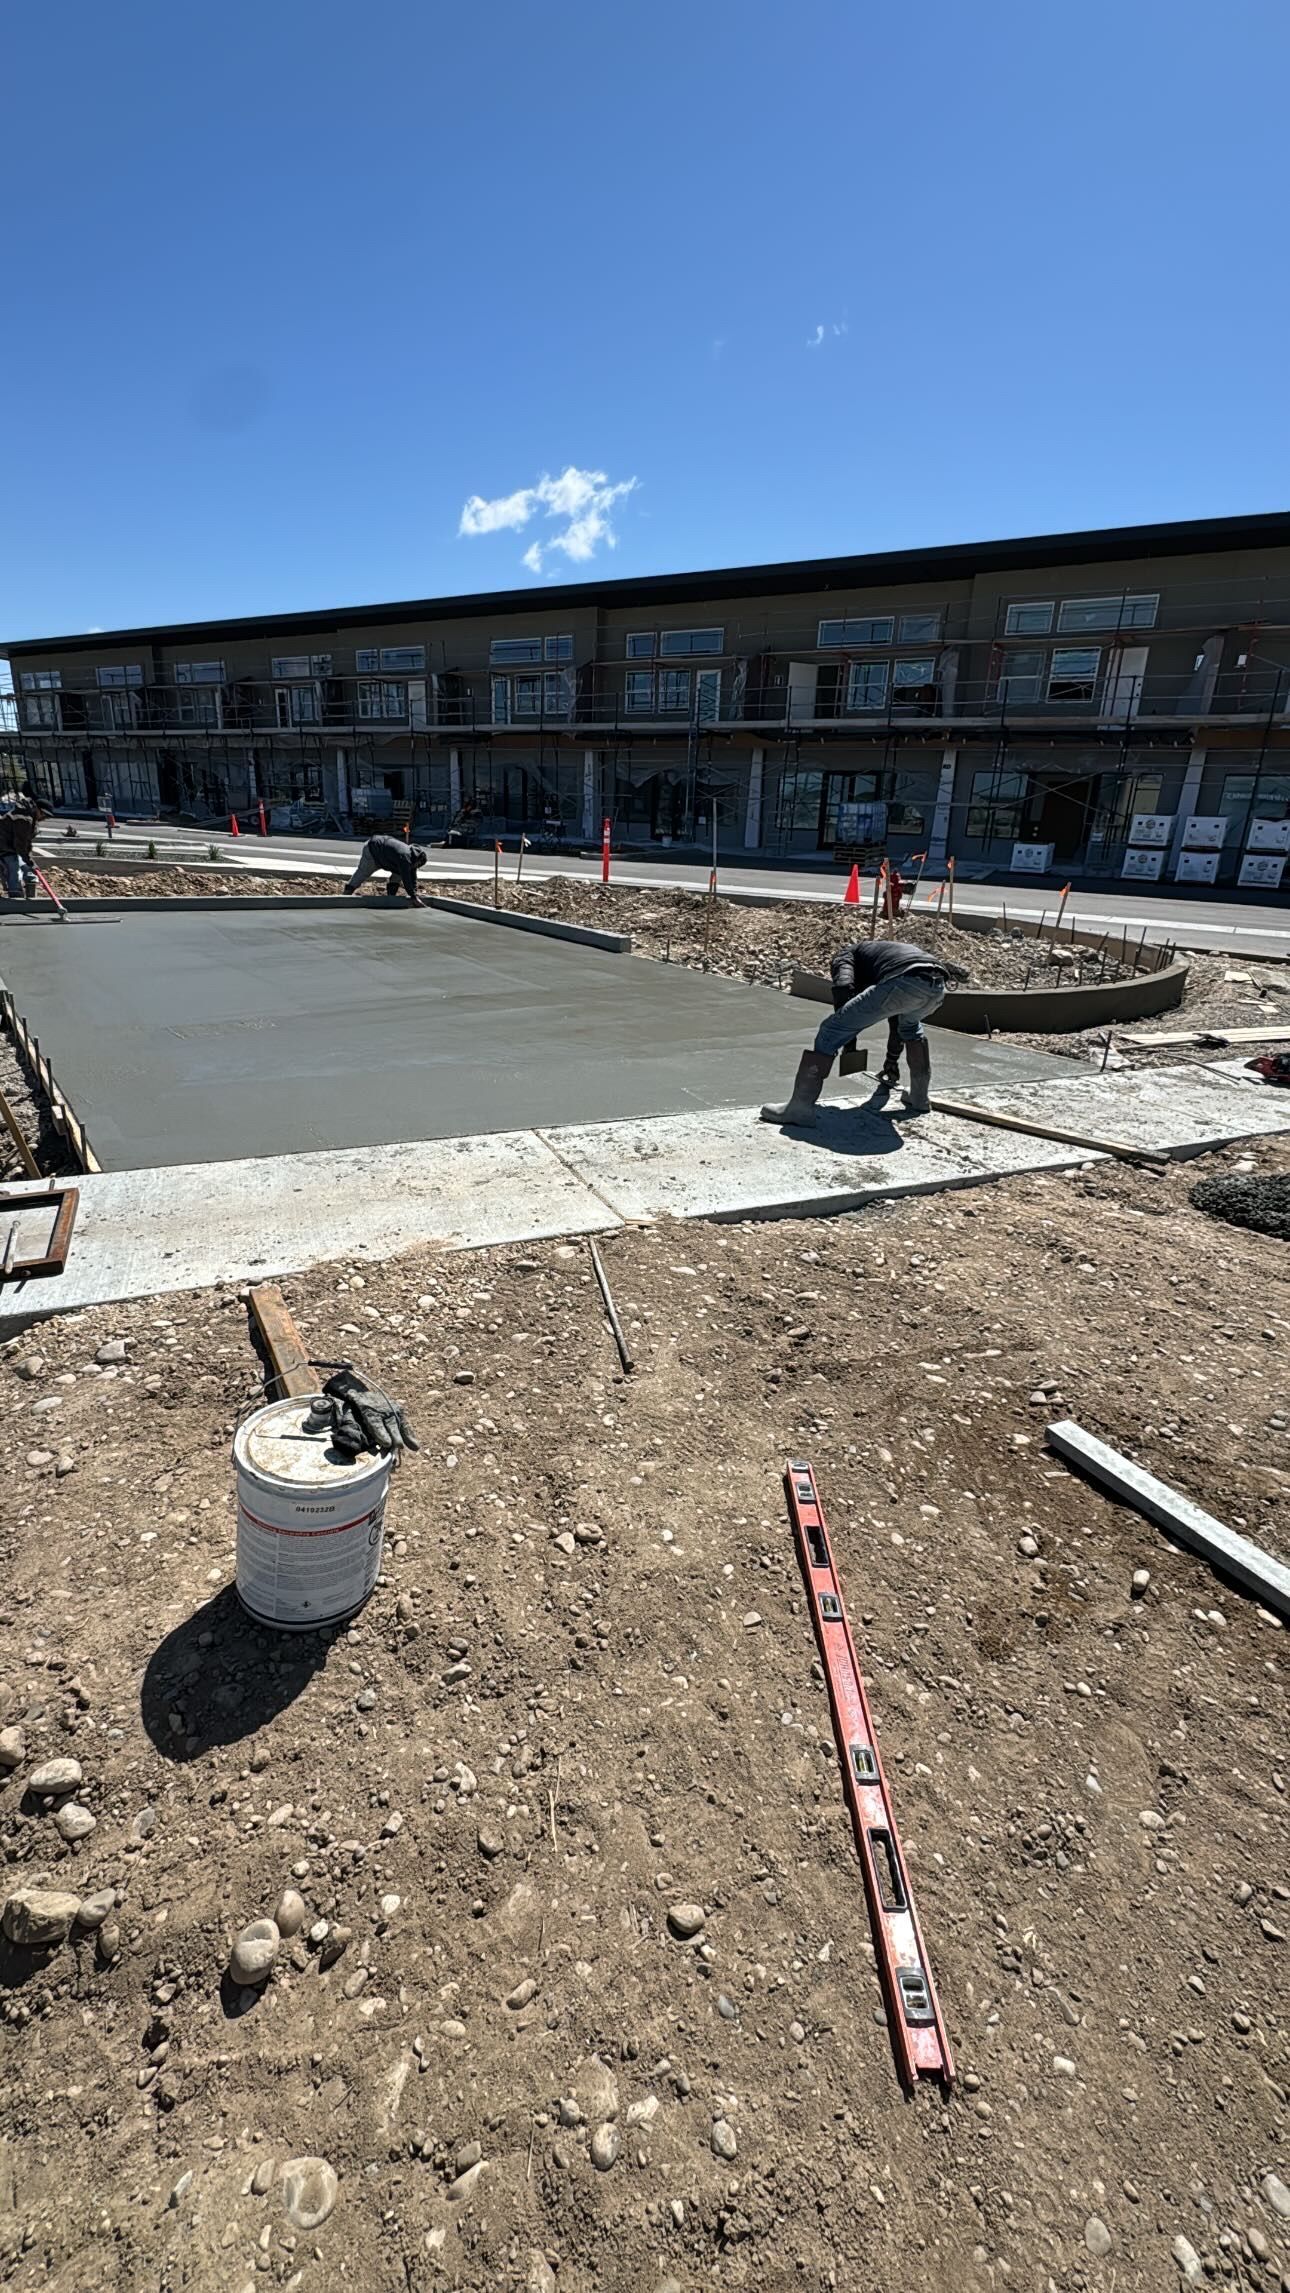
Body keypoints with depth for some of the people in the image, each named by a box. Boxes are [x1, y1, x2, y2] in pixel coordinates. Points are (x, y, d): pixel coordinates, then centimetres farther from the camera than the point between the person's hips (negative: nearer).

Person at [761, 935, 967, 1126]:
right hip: (938, 987, 7)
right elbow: (898, 1017, 55)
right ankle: (919, 1098, 37)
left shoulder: (845, 956, 29)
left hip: (903, 981, -7)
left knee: (831, 1032, 4)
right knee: (911, 1026, 40)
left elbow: (843, 988, 4)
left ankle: (800, 1106, -1)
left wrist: (848, 1044, 12)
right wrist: (891, 1062, 66)